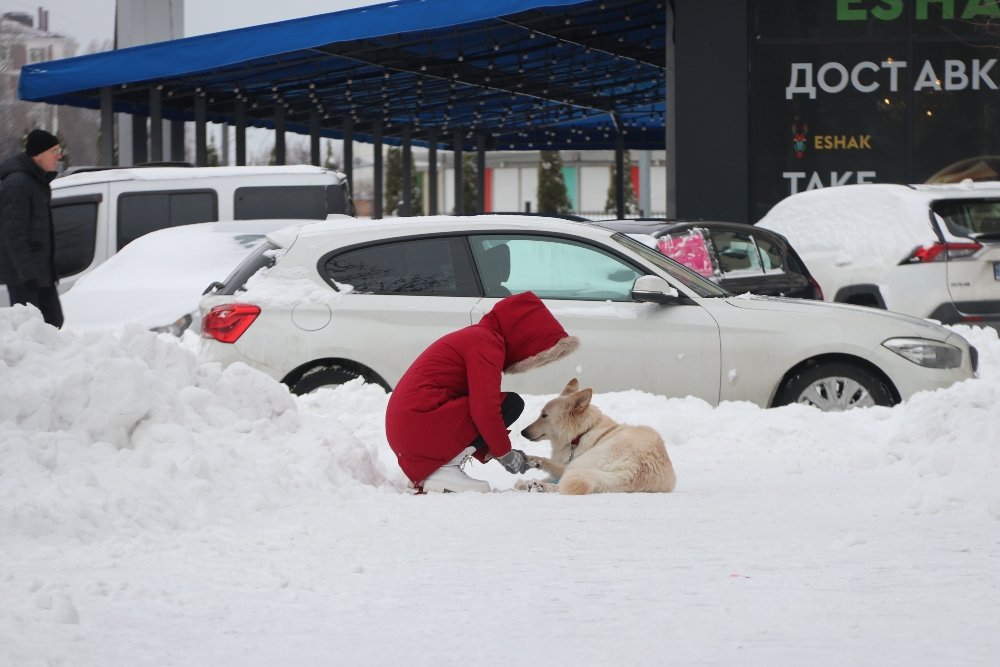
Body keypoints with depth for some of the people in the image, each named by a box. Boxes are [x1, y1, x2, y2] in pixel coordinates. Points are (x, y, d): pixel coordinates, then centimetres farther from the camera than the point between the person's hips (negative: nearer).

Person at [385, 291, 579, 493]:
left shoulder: (479, 335, 22)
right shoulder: (486, 343, -9)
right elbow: (485, 409, -17)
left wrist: (494, 451, 16)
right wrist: (504, 452, -5)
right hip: (421, 426, -10)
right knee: (511, 404, -8)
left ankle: (426, 471, 9)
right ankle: (444, 470, -12)